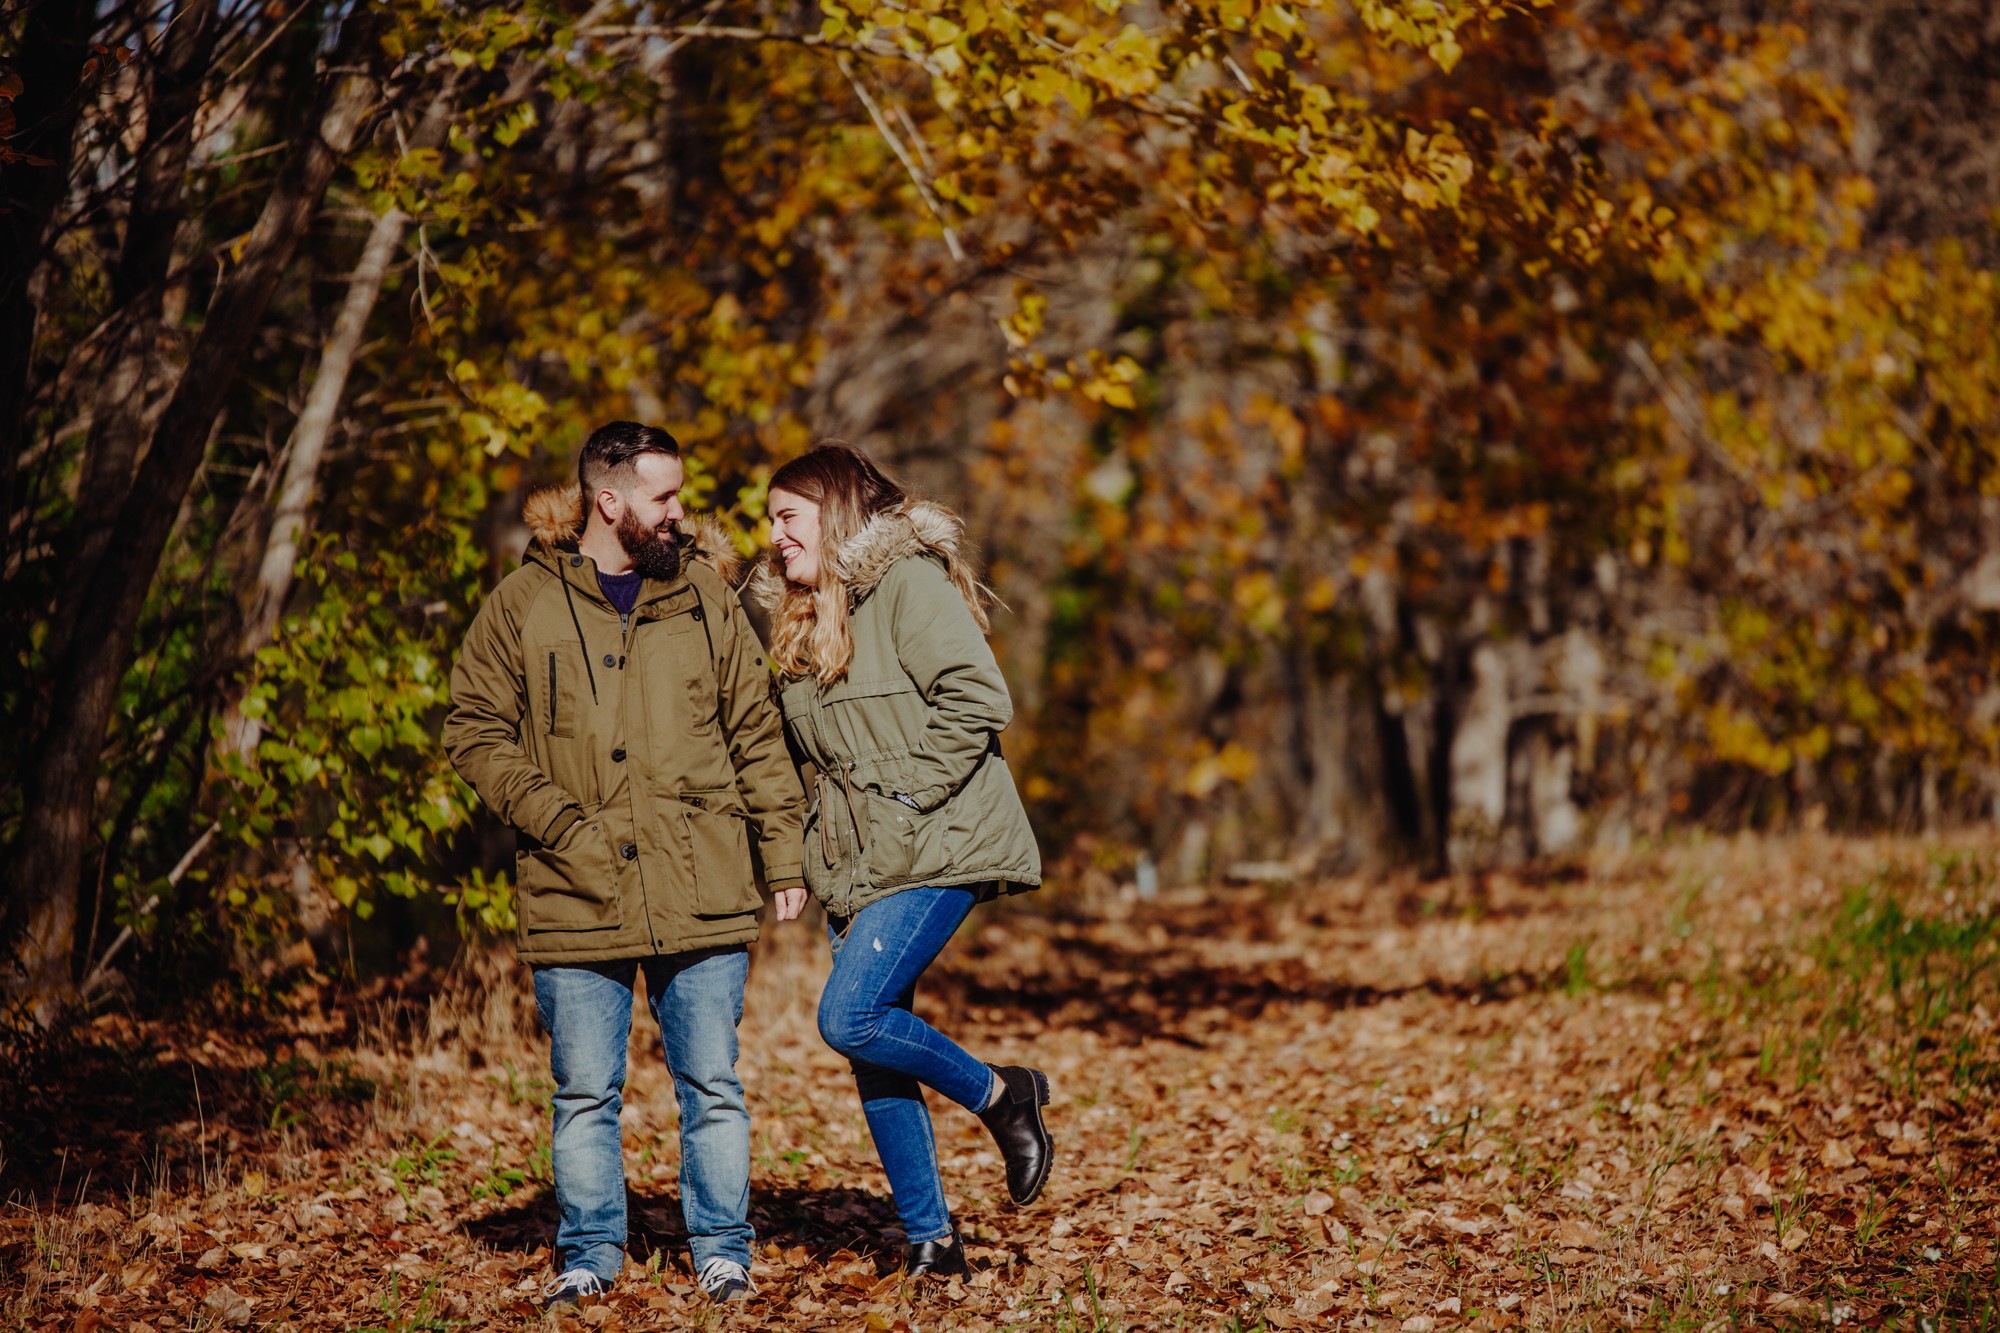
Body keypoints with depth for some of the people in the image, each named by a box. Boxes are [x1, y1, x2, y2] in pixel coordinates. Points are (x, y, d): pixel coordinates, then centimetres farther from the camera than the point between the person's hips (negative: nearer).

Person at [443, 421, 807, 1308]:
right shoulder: (523, 605, 1)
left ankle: (721, 1248, 17)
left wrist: (784, 861, 7)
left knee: (712, 1086, 5)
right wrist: (557, 825, -10)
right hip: (577, 899, -1)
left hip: (702, 897, 1)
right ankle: (590, 1251, 19)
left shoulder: (703, 596, 8)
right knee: (585, 1093, 6)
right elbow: (474, 730, 1)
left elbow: (757, 737, 11)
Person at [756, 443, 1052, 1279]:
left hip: (933, 848, -9)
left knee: (849, 1018, -19)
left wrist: (910, 793, -17)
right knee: (872, 1054, 5)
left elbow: (978, 699, -20)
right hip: (854, 862, 9)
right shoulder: (804, 618, 17)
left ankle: (1000, 1095, 4)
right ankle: (930, 1241, 13)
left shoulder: (908, 583, -10)